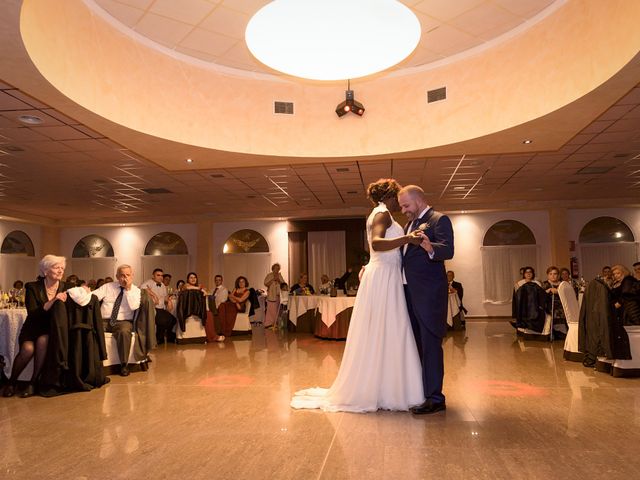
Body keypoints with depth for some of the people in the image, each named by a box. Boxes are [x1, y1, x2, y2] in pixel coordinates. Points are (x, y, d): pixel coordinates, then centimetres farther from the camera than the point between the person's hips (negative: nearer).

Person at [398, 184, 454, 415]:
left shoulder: (439, 220, -6)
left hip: (429, 293, -9)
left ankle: (435, 398, 2)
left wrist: (430, 247, -41)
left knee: (430, 344, -5)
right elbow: (400, 255, 24)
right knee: (416, 344, 14)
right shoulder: (410, 224, 20)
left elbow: (448, 250, -20)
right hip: (410, 292, 9)